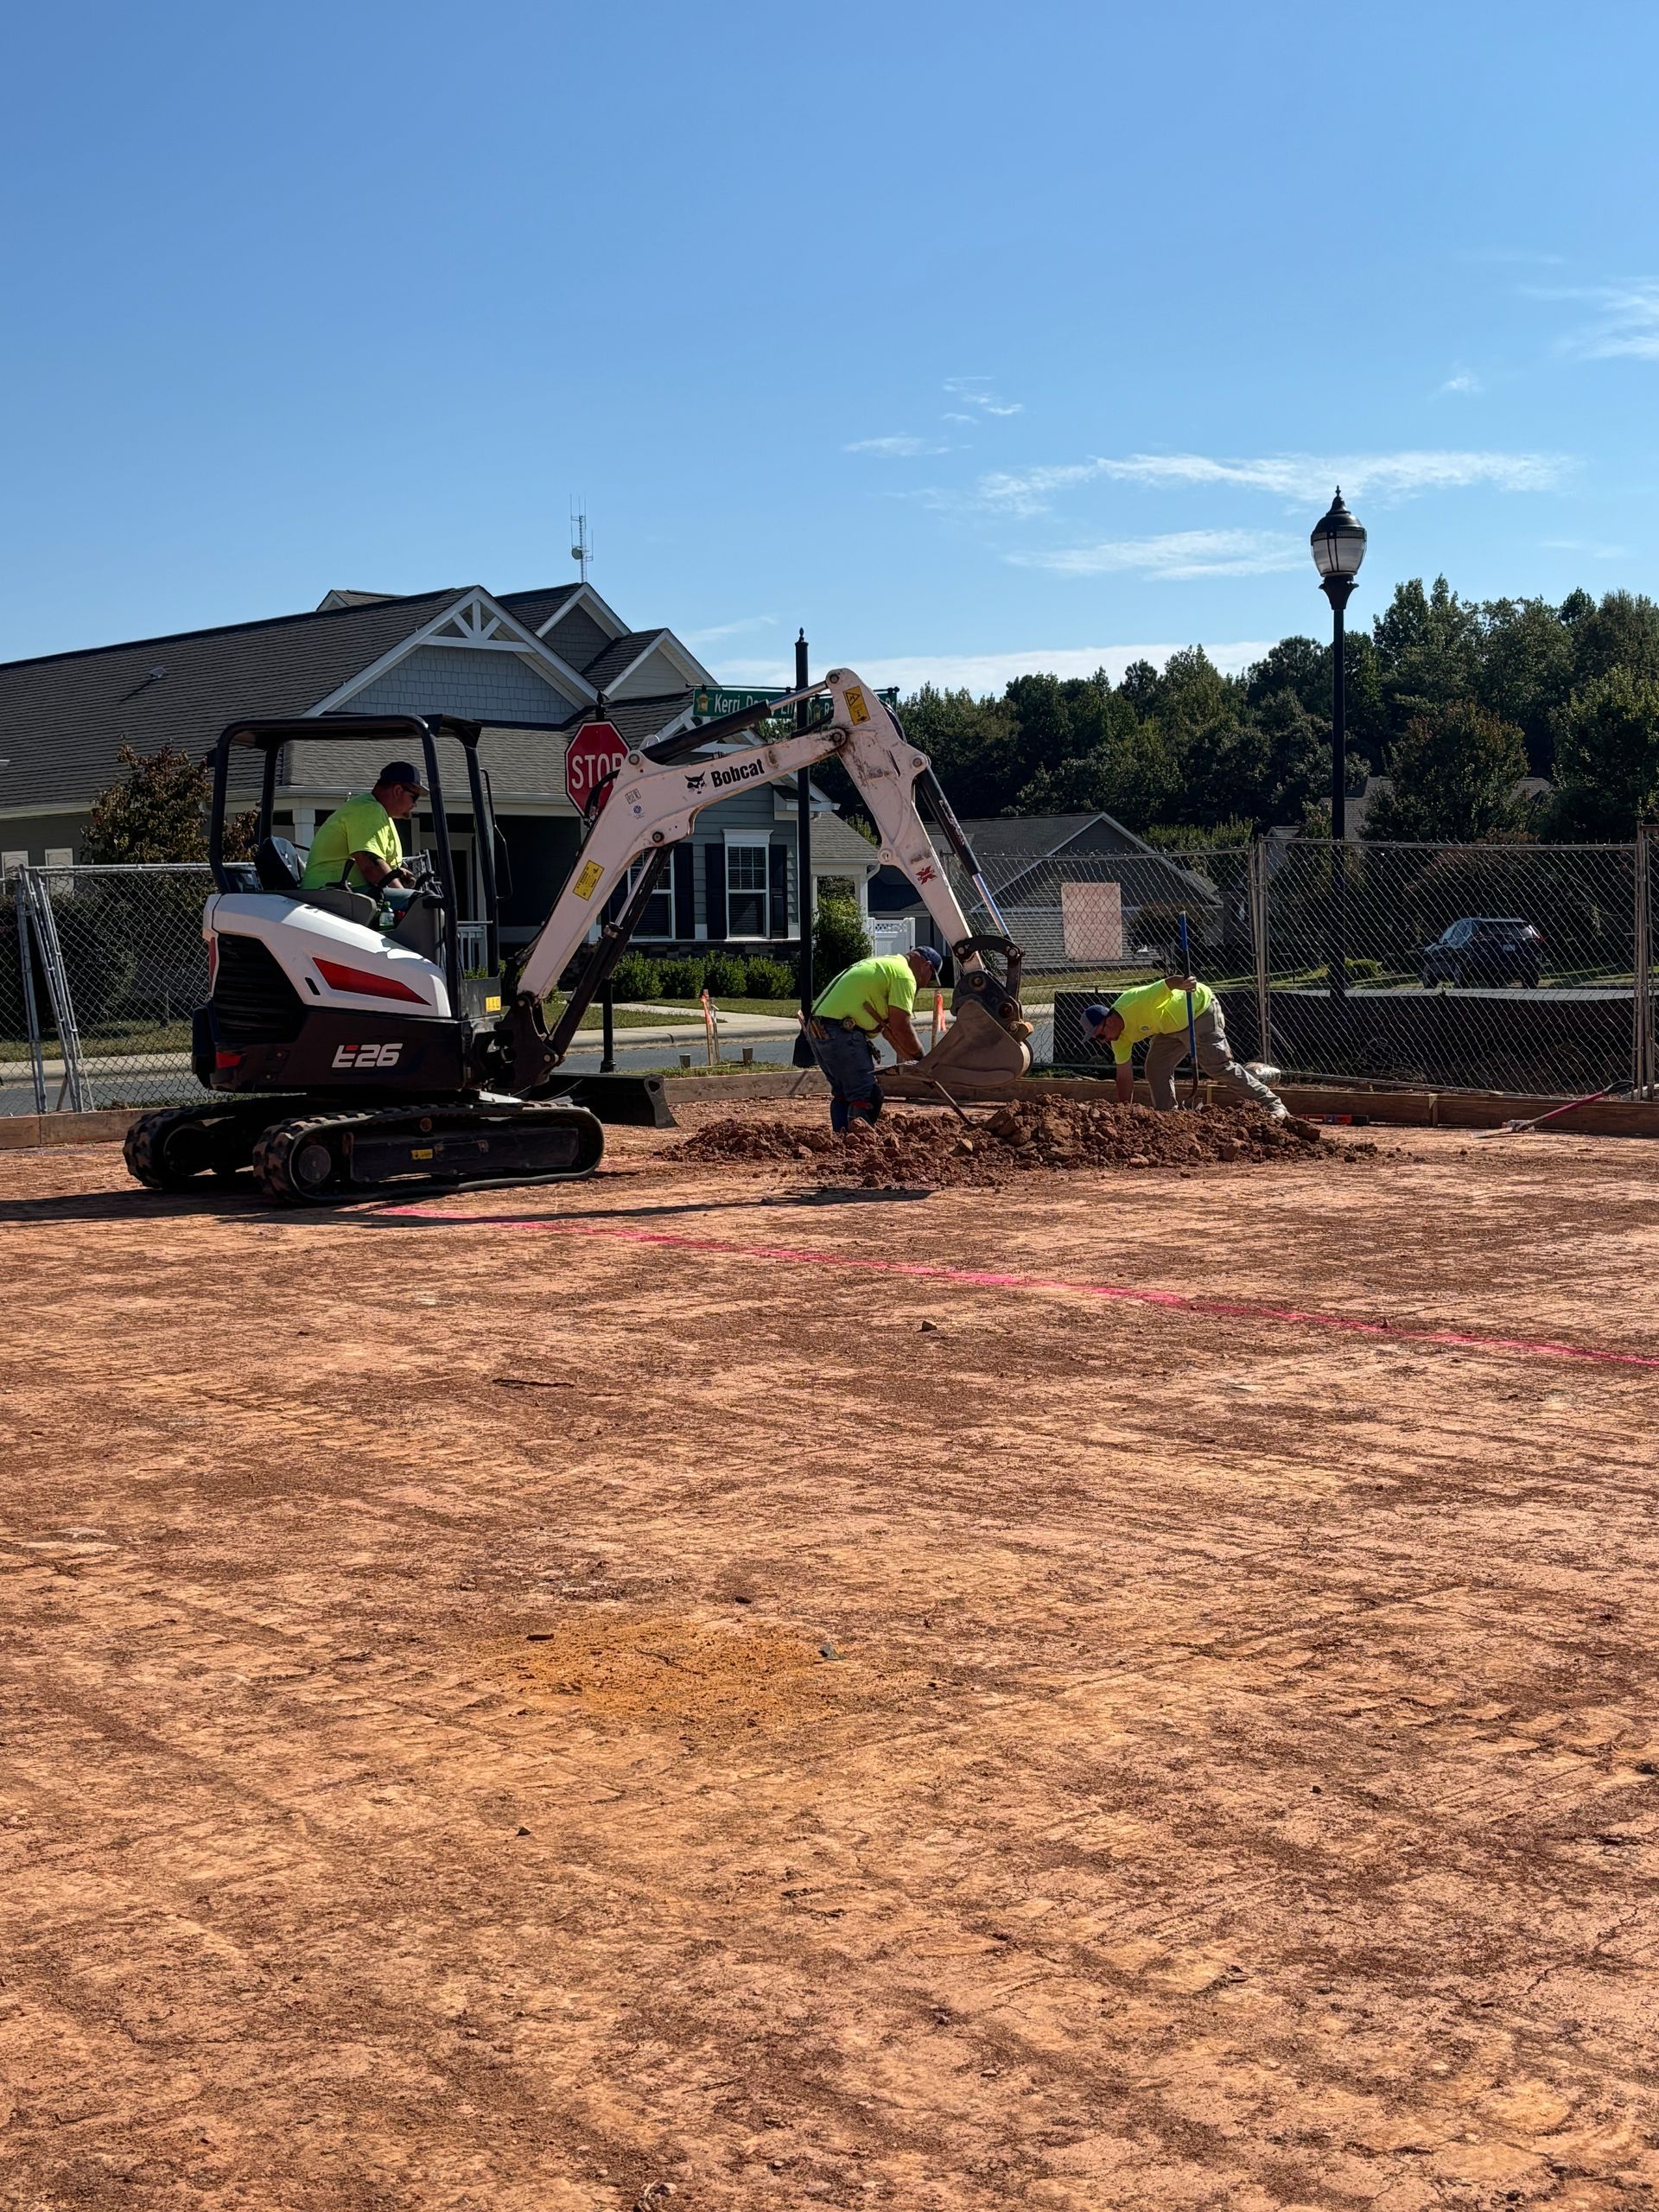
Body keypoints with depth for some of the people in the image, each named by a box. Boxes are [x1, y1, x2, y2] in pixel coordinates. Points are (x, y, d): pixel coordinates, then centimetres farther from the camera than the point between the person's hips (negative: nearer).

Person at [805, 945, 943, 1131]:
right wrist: (920, 1058, 6)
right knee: (866, 1096, -7)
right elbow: (901, 1028, -9)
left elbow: (888, 1025, 28)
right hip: (840, 1032, -10)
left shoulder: (882, 964, 27)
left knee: (843, 1092, 20)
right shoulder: (904, 975, -4)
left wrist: (911, 1059, 28)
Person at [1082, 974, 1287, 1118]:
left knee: (1219, 1066, -14)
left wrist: (1183, 983, -63)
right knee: (1156, 1068, 1)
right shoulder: (1121, 1038, -3)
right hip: (1173, 1026, 9)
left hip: (1199, 1008, -9)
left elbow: (1168, 984, -41)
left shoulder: (1135, 1003, -30)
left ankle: (1272, 1104, -11)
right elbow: (1124, 1076, 2)